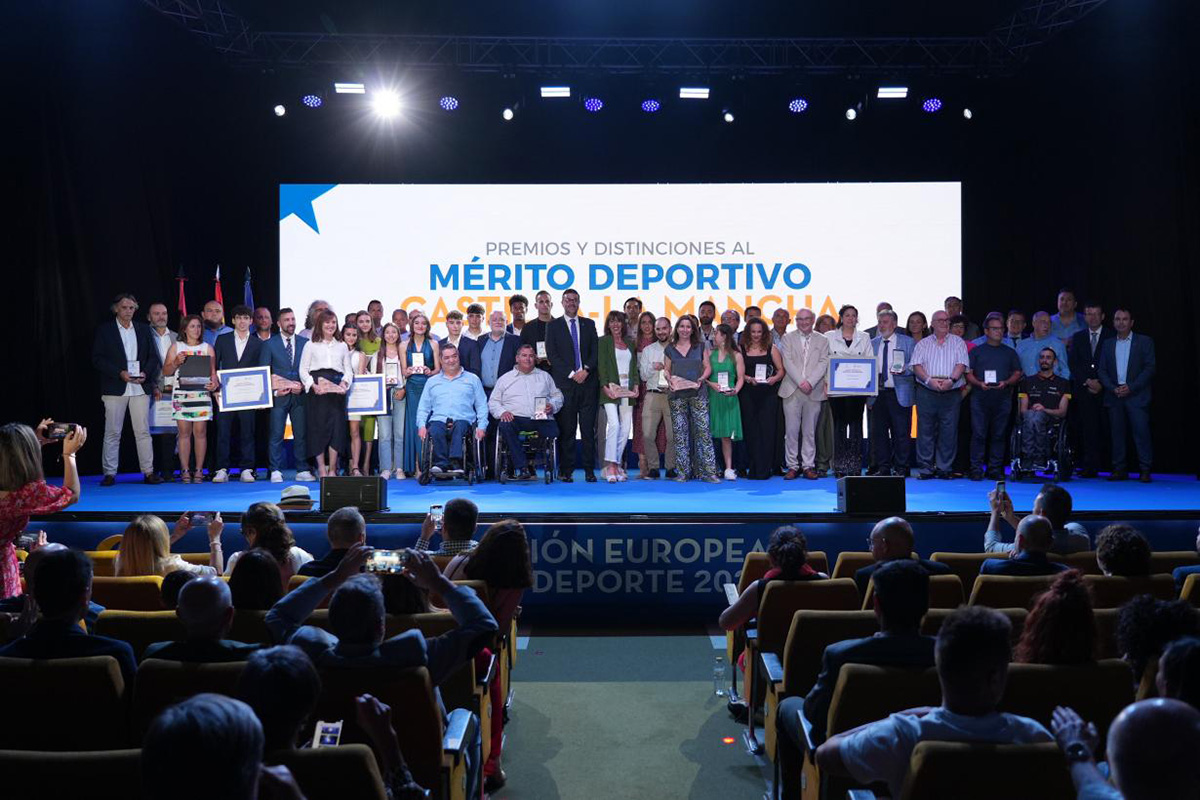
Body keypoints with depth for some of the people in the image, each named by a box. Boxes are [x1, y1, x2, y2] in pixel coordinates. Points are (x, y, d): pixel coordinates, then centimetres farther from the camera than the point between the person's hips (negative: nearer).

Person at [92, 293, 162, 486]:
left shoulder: (144, 329, 13)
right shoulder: (104, 330, 5)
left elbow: (153, 357, 11)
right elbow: (97, 359, -2)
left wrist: (146, 373, -8)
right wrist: (120, 373, -13)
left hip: (140, 388, 2)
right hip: (115, 388, -2)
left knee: (143, 431, 1)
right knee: (112, 432, 1)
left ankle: (148, 472, 3)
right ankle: (109, 474, 6)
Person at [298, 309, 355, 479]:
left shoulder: (342, 346, 17)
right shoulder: (311, 345, 8)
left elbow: (348, 369, 13)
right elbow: (303, 370, 3)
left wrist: (344, 382, -7)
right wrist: (313, 385, -12)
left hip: (337, 390, 2)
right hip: (317, 391, -2)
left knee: (337, 426, -5)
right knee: (318, 427, -4)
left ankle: (332, 469, 1)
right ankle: (321, 469, 4)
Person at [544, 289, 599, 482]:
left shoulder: (589, 324, 15)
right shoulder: (553, 325, 8)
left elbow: (596, 351, 9)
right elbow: (552, 354, 0)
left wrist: (586, 370, -7)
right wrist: (571, 374, -9)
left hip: (588, 382, 2)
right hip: (565, 384, -2)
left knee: (588, 429, 0)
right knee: (566, 430, -3)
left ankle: (589, 470, 4)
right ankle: (566, 471, 2)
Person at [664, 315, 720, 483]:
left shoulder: (700, 347, 11)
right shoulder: (670, 349, 12)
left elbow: (708, 367, 10)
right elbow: (666, 369, 14)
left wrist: (701, 379, -9)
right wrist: (669, 380, -7)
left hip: (698, 394, -1)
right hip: (677, 395, 1)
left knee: (703, 430, -8)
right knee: (680, 433, 0)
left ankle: (707, 471, -5)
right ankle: (682, 472, 6)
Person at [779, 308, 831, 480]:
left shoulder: (822, 341, 11)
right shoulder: (788, 338, 9)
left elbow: (823, 363, 1)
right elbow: (787, 362, -2)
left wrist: (810, 382, -13)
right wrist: (800, 382, -12)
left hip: (814, 391, 1)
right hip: (792, 390, -1)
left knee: (810, 431, 4)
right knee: (791, 430, -2)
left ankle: (808, 466, 10)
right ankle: (792, 466, 5)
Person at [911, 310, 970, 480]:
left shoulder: (958, 342, 12)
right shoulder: (923, 343, 12)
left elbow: (961, 364, 0)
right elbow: (916, 366, 1)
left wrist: (951, 380, -17)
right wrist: (929, 380, -15)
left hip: (951, 394, 0)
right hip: (926, 393, 0)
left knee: (949, 431, 0)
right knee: (926, 430, -1)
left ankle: (945, 468, 7)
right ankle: (926, 468, 5)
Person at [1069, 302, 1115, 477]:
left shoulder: (1112, 336, 6)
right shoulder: (1078, 337, 14)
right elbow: (1072, 363, 6)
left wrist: (1101, 383, -8)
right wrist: (1087, 382, -5)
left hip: (1105, 389, -1)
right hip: (1083, 389, 1)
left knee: (1105, 428, -5)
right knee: (1088, 429, -3)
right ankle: (1091, 466, -3)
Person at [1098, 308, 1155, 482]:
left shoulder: (1144, 341, 5)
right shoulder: (1107, 344, 14)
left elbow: (1149, 368, -3)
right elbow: (1102, 370, 10)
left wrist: (1131, 387, -12)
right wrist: (1113, 388, -7)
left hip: (1136, 395, -3)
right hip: (1114, 396, 3)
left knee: (1141, 432, -8)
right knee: (1117, 433, 3)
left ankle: (1145, 470, -4)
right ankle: (1119, 470, 8)